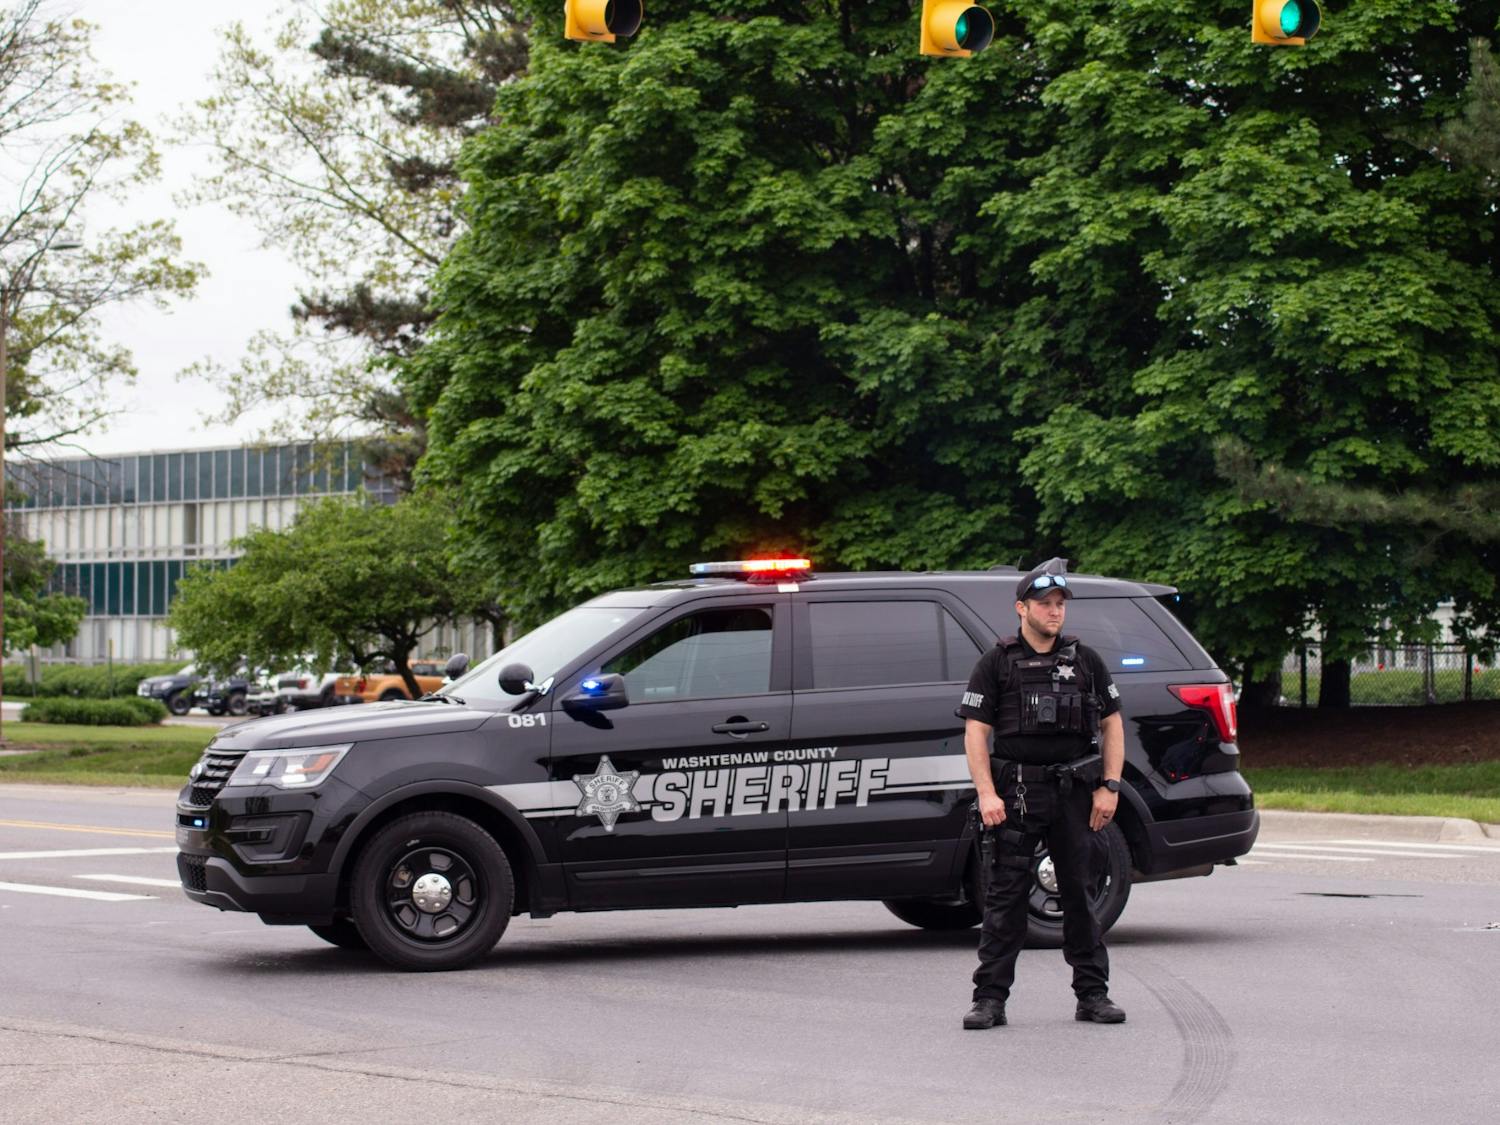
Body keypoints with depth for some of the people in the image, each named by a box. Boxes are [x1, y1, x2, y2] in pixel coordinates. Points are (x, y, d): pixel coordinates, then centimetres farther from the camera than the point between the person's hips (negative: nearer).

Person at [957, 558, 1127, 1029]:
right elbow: (975, 731, -1)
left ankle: (1093, 994, 14)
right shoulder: (997, 664, 3)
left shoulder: (1085, 661, 12)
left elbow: (1112, 725, 14)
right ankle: (990, 998, -1)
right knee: (1005, 896, -4)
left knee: (1080, 892, 7)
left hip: (1074, 792, 3)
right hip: (1016, 792, -2)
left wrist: (1110, 787, 4)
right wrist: (986, 793, -11)